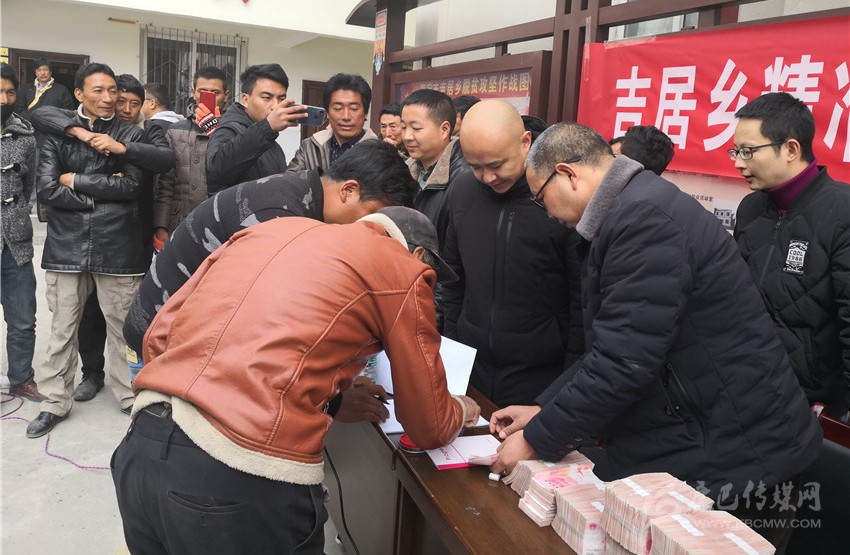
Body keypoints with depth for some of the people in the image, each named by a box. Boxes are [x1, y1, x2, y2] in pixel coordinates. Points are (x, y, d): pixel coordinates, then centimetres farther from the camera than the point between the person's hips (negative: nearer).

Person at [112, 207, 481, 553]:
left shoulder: (268, 230, 19)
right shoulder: (403, 271, 5)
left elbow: (157, 339, 19)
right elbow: (429, 429, 12)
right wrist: (461, 410, 35)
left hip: (142, 450, 6)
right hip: (243, 479, -6)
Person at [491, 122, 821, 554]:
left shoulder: (646, 218, -23)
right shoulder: (633, 211, 10)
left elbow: (622, 363, -26)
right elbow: (609, 348, 13)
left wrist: (536, 440, -14)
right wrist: (544, 410, 9)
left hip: (732, 465, -9)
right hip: (691, 450, 9)